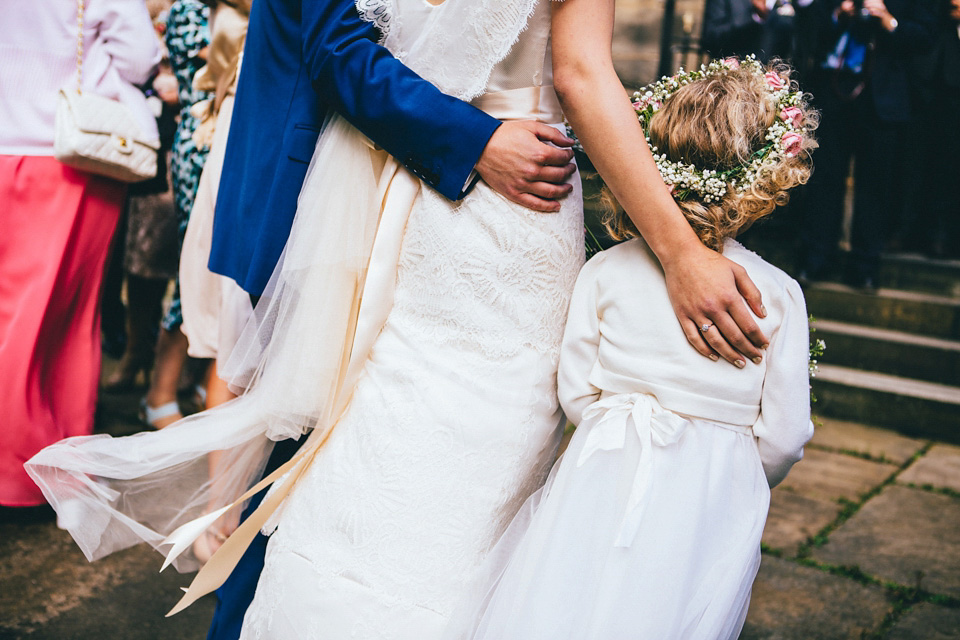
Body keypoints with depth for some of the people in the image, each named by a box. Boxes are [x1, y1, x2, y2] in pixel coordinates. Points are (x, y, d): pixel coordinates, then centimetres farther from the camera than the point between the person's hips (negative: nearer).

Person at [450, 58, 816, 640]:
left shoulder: (606, 270, -4)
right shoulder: (779, 293, -6)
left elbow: (577, 393, -1)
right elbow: (784, 432, -2)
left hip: (604, 481, 1)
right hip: (710, 500, 0)